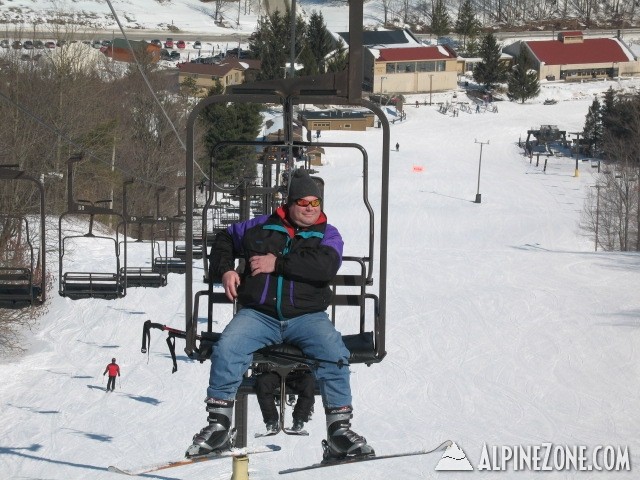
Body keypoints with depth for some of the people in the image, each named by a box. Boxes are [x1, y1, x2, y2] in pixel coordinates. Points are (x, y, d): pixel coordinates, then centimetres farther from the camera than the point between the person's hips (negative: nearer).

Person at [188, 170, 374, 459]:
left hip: (306, 316, -1)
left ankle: (339, 429, -19)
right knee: (226, 350, -26)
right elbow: (225, 239, 30)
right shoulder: (263, 227, 15)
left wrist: (277, 263, -14)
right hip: (258, 314, 1)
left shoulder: (327, 234, 9)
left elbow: (326, 266, -13)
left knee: (334, 353, -28)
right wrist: (225, 270, 10)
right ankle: (218, 425, -15)